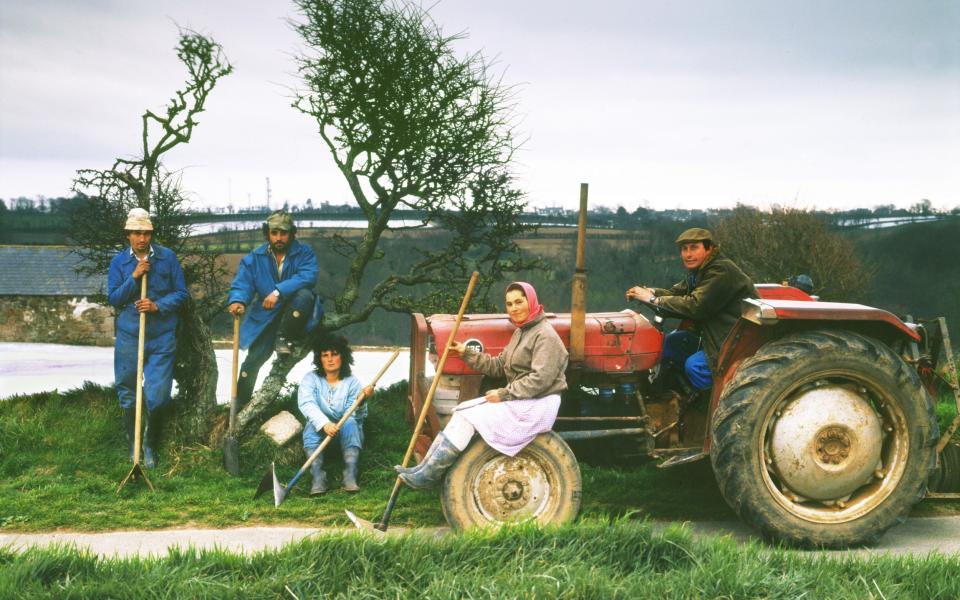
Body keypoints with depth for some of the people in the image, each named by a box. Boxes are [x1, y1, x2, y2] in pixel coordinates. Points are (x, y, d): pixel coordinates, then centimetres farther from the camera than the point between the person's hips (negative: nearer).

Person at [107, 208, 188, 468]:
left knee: (157, 395, -3)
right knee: (128, 393, 7)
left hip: (162, 337, -1)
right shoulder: (119, 262, 4)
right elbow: (113, 299, 0)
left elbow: (181, 292, 1)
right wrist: (134, 277, -13)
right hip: (129, 336, 1)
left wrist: (158, 306, -14)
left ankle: (150, 445, 17)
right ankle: (133, 445, 23)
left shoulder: (168, 257, 1)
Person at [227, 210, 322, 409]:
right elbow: (242, 283, -8)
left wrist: (279, 291, -36)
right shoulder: (255, 258, 2)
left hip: (294, 313, -2)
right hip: (266, 317, 2)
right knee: (254, 359, -8)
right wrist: (237, 300, -32)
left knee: (304, 295, -32)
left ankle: (284, 338, -15)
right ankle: (239, 404, 7)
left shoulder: (304, 253, -5)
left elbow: (308, 277, -24)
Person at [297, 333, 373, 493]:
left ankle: (350, 476, -42)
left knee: (349, 423, -30)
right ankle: (317, 477, -42)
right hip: (320, 434, 0)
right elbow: (306, 403, -22)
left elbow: (355, 416, -12)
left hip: (347, 436, 0)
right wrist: (324, 424, -39)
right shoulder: (311, 379, -1)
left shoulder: (351, 382, -1)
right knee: (313, 425, -30)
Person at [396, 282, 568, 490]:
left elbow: (540, 379, -22)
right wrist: (467, 353, 7)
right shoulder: (521, 332, 16)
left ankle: (428, 476, -12)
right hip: (519, 401, 9)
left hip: (537, 406, -9)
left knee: (469, 417, -16)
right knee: (464, 410, -2)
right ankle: (425, 468, -6)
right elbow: (499, 366, 16)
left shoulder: (545, 336, -14)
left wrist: (504, 394, -18)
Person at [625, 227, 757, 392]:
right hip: (714, 335, 10)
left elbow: (696, 306, -28)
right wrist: (650, 292, -8)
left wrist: (654, 299, -22)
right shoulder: (698, 271, 9)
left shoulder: (722, 271, -22)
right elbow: (675, 293, 13)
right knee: (670, 342, 4)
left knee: (695, 365, -25)